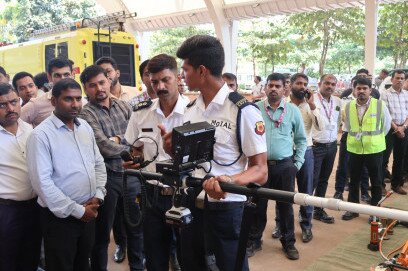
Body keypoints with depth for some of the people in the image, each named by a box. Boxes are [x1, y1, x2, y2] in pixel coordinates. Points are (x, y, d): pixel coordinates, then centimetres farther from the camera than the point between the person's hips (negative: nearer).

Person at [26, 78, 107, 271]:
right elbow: (42, 182, -20)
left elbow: (99, 164, 11)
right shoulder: (41, 135, -16)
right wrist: (77, 211, -16)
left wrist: (98, 196, -4)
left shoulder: (85, 127, 5)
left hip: (89, 213, 6)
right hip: (60, 217, -5)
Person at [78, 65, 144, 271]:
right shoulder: (86, 114, -11)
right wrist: (129, 146, -7)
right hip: (106, 177, -5)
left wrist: (117, 139, -13)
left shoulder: (124, 106, 7)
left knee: (136, 227, 19)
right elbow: (106, 149, -19)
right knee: (102, 232, 11)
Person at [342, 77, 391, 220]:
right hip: (354, 149, 2)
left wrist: (375, 139, 10)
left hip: (375, 149, -2)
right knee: (354, 181, 13)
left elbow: (386, 126, 4)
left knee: (376, 181, 10)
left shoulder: (380, 105, -9)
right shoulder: (348, 107, -2)